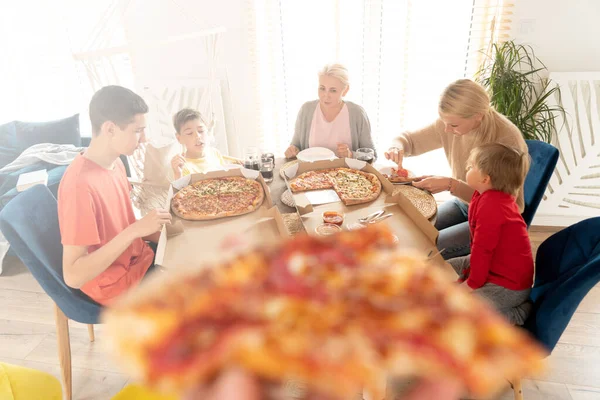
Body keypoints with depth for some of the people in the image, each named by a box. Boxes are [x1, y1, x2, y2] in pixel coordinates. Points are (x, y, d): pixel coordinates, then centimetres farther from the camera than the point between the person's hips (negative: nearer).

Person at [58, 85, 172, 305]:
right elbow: (73, 276, -29)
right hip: (118, 285, -8)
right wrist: (135, 230, -33)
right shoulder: (80, 183, -29)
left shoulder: (115, 163, -2)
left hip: (138, 258, 8)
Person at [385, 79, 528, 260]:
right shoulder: (452, 121, -11)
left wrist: (450, 185, -36)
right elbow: (410, 139, 1)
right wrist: (398, 147, -23)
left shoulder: (507, 139, -27)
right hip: (462, 203, 6)